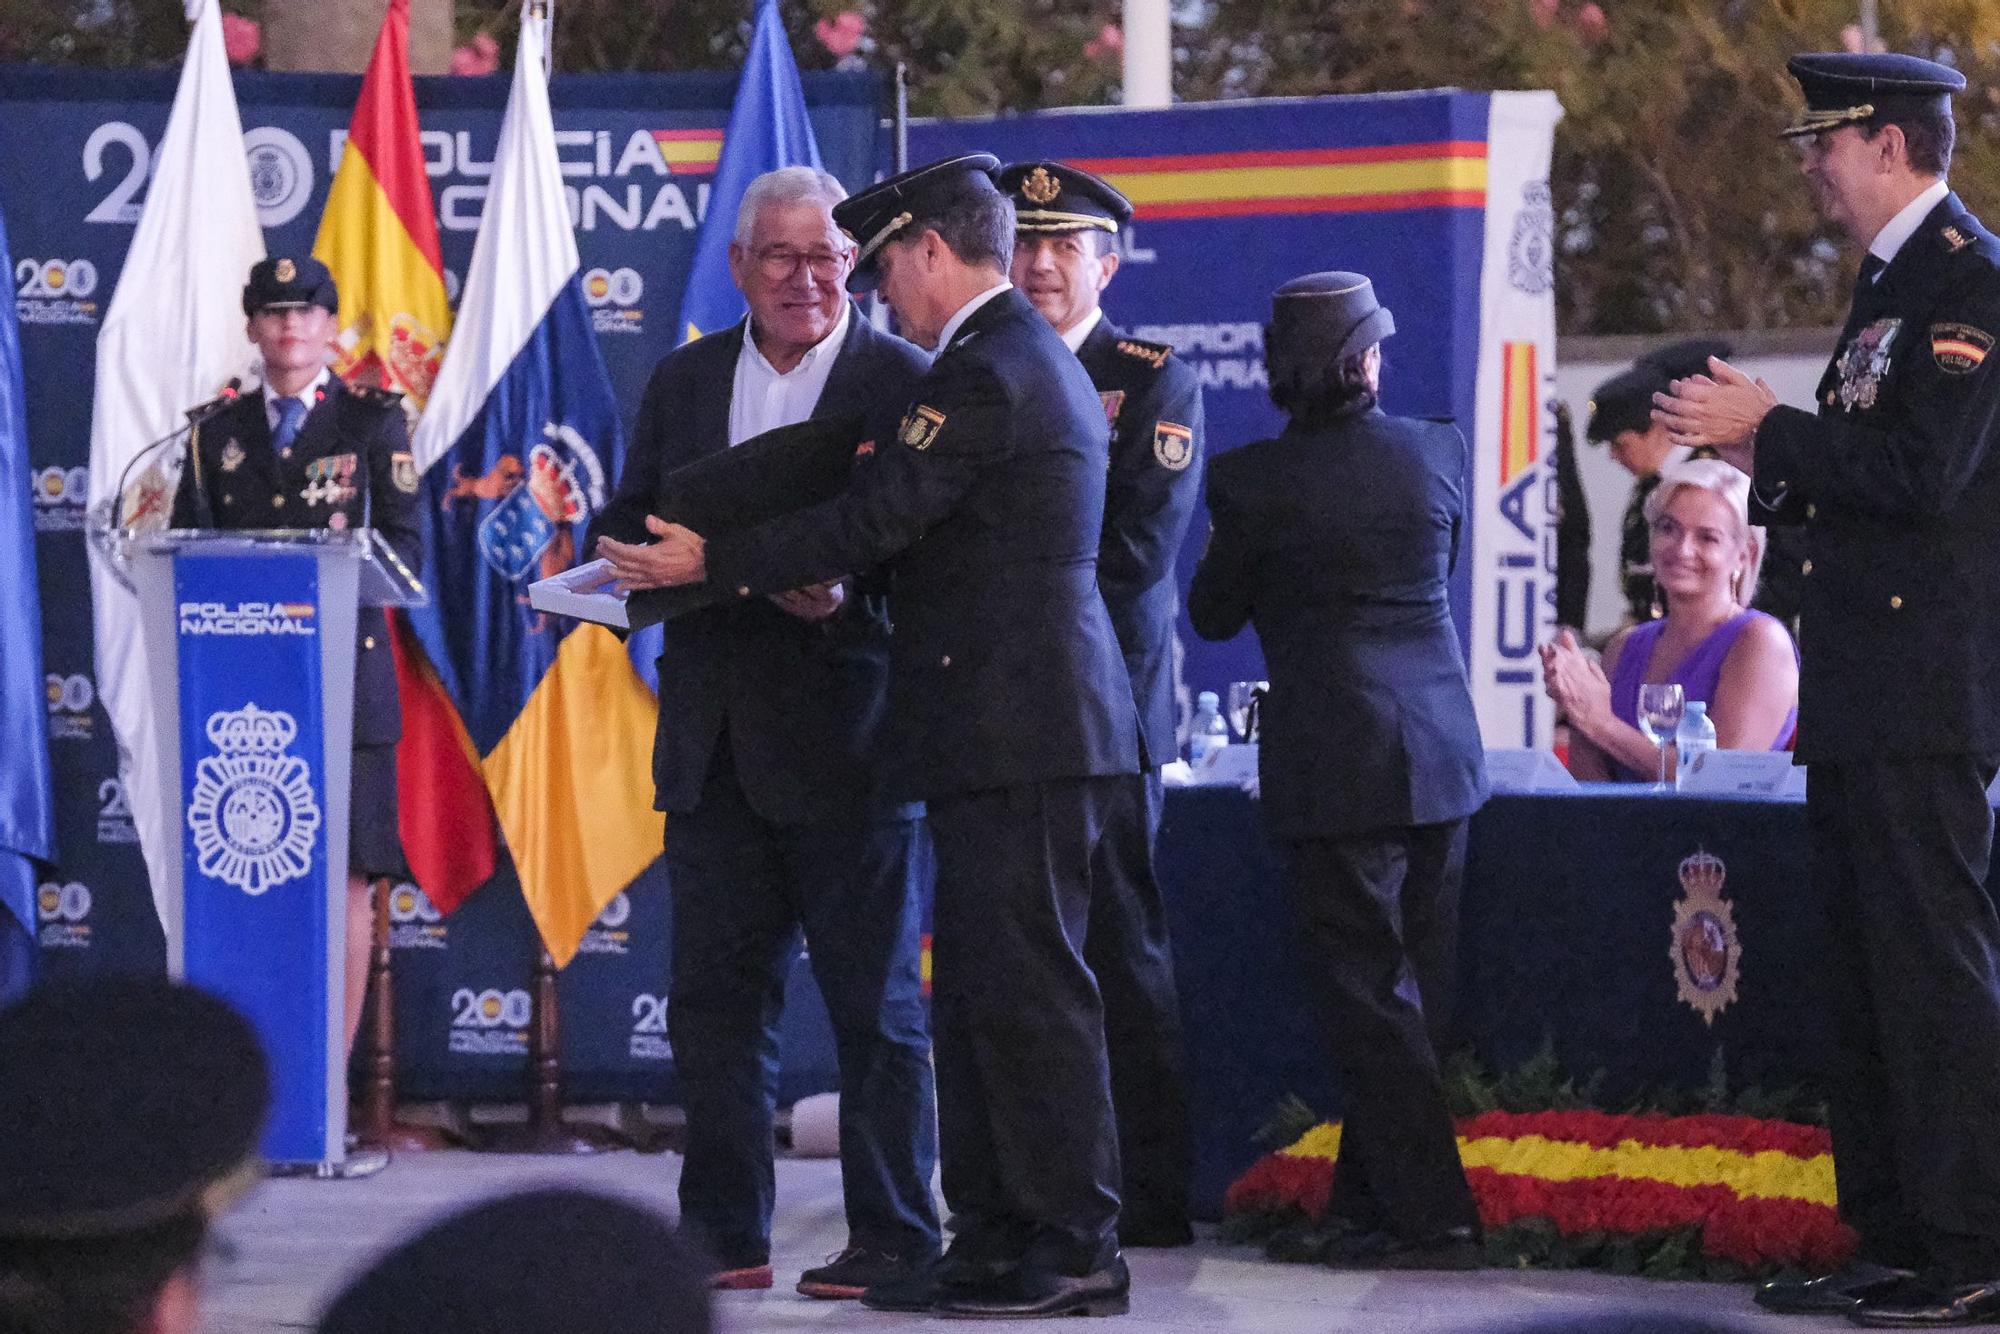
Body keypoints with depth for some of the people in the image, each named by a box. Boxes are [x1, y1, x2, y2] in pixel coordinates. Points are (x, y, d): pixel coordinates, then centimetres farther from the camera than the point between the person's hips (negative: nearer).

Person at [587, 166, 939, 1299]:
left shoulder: (906, 383, -5)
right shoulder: (685, 382, 13)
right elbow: (631, 523, 17)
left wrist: (846, 600, -27)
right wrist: (636, 560, -6)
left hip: (848, 736, -6)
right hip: (716, 739, 6)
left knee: (875, 1001, 0)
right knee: (716, 993, 10)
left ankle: (895, 1237, 7)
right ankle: (727, 1235, 18)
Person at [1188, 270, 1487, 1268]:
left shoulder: (1252, 479, -10)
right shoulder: (1438, 453, 0)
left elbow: (1213, 613, 3)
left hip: (1332, 764, -4)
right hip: (1440, 750, 5)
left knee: (1366, 996, 0)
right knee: (1413, 990, 13)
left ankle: (1428, 1216, -4)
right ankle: (1370, 1198, 21)